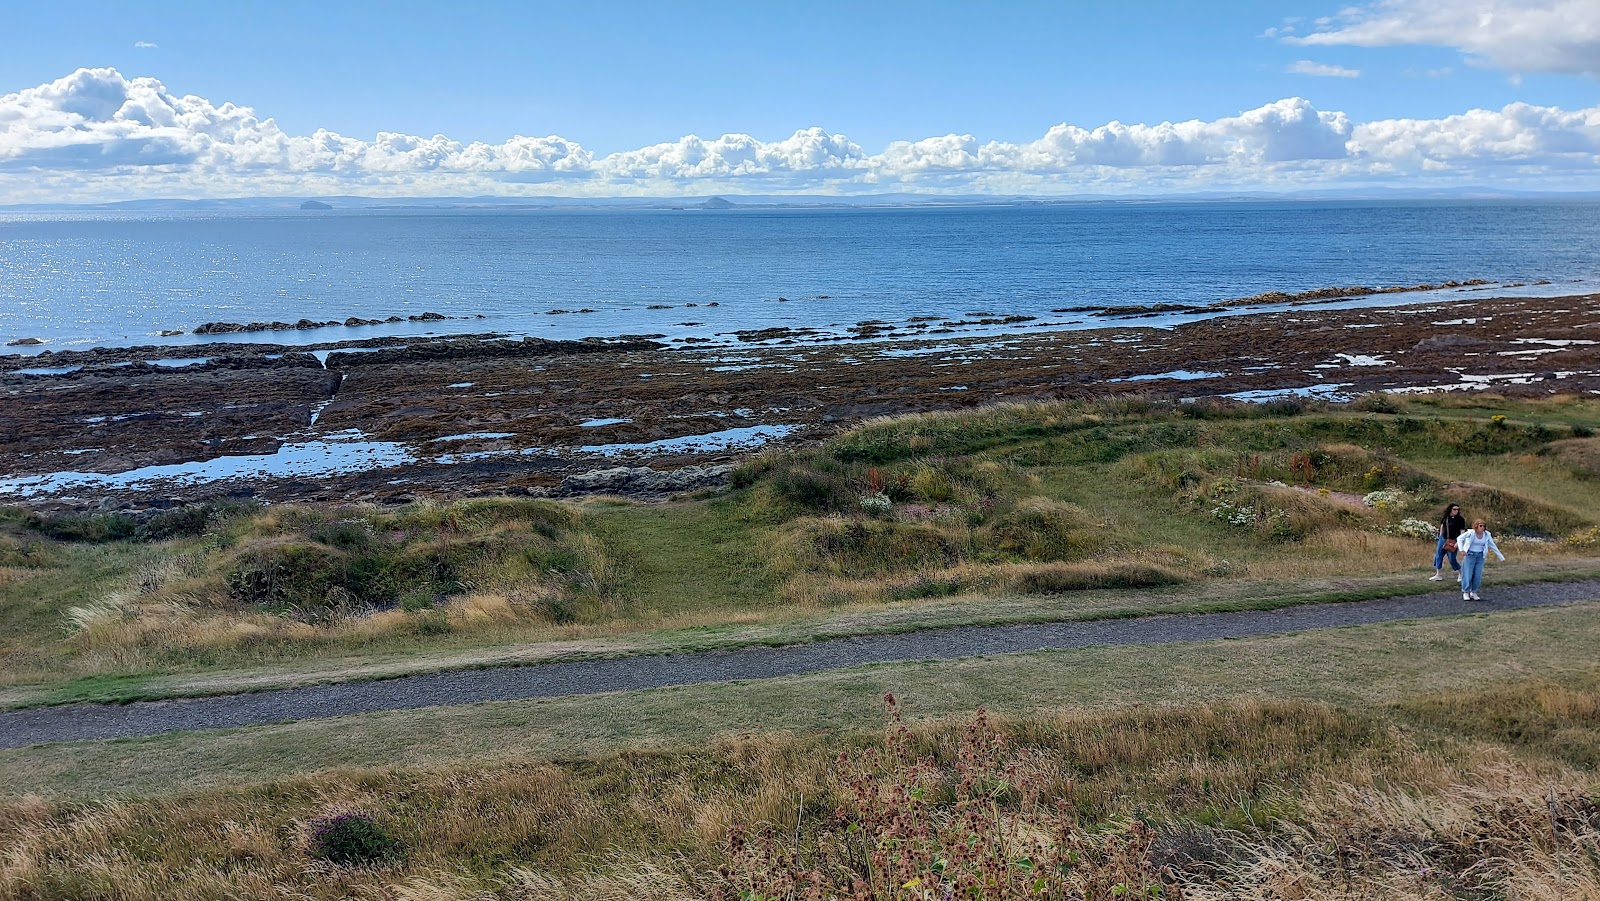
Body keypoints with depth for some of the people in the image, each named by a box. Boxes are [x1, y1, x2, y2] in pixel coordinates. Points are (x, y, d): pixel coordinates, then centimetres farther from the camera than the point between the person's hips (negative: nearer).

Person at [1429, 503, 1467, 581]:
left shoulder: (1460, 519, -13)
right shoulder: (1445, 517, 1)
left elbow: (1462, 531, -15)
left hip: (1453, 541, -6)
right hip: (1443, 539, 6)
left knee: (1452, 559, -2)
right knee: (1438, 556, 8)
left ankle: (1461, 573, 21)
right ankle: (1438, 575, 19)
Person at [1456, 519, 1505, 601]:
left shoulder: (1486, 534, -2)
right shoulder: (1471, 532, -14)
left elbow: (1493, 546, 5)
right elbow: (1460, 538, -13)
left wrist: (1501, 557, 8)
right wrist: (1461, 549, -27)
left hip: (1480, 556, 4)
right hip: (1469, 555, -3)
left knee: (1477, 576, 0)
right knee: (1468, 575, -2)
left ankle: (1473, 593, 16)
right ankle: (1465, 593, 11)